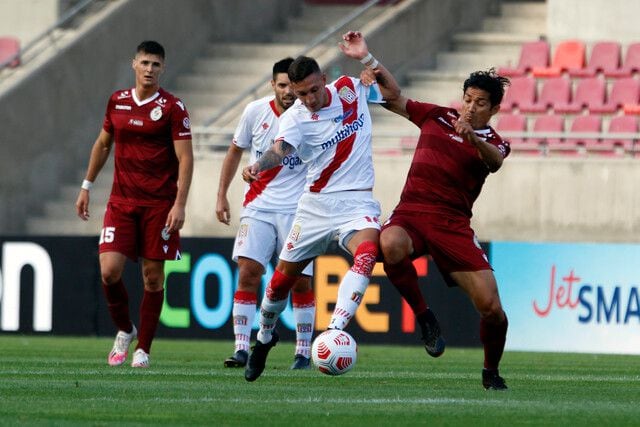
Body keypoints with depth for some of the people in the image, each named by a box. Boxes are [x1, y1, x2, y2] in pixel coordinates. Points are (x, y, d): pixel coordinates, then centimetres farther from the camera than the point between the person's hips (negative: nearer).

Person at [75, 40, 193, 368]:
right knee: (109, 270, -10)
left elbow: (185, 158, -8)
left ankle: (143, 349, 11)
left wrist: (179, 204, -16)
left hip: (159, 204, -3)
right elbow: (102, 144, 22)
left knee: (152, 276, 0)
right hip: (121, 201, 3)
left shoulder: (172, 107, -5)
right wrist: (86, 186, 20)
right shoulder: (117, 101, 8)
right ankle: (124, 331, 14)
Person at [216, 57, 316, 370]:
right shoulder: (256, 112, -2)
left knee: (301, 282, -1)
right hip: (258, 206, 1)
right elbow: (235, 152, 11)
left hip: (298, 209, -1)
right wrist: (221, 195, 10)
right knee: (247, 272, -13)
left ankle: (303, 352, 14)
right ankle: (241, 350, -12)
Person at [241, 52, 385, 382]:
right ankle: (265, 337, 37)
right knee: (283, 277, 7)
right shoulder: (294, 118, -11)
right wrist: (258, 167, -55)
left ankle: (334, 331, -38)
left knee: (367, 252, -32)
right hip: (317, 203, 0)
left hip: (357, 202, 0)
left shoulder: (350, 88, -2)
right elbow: (279, 150, -32)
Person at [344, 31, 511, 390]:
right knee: (391, 246, -38)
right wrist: (368, 58, 13)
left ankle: (491, 371, 17)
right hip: (411, 212, 1)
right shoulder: (436, 117, 15)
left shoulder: (492, 142, 6)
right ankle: (424, 316, -15)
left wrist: (472, 138, -40)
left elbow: (494, 161, -19)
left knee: (491, 307, -12)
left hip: (453, 223, -1)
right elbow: (395, 98, 23)